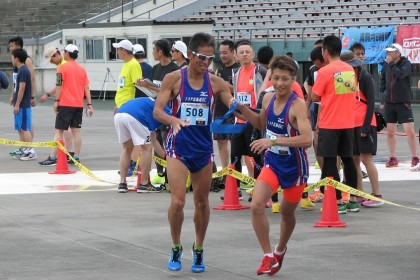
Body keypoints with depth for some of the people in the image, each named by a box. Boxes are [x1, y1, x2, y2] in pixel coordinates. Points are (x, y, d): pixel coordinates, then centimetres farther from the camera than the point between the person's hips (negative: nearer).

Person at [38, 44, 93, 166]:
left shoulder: (63, 68, -7)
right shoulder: (82, 69, 9)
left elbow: (59, 86, -12)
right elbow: (86, 88, 7)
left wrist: (56, 101, -7)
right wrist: (89, 104, 8)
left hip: (66, 104, -5)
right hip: (79, 105, 5)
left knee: (58, 131, -4)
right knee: (76, 131, 8)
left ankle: (52, 158, -7)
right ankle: (76, 157, 7)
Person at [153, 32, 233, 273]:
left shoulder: (216, 83, 0)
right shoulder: (174, 79, -6)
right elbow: (157, 111, -9)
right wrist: (174, 120, -30)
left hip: (204, 148, 3)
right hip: (179, 146, -3)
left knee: (202, 202, 10)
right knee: (177, 201, -12)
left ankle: (199, 251, 27)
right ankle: (176, 249, 8)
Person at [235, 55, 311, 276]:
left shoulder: (297, 105, -22)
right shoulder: (268, 99, -2)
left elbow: (307, 139, -34)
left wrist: (274, 141, -40)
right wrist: (242, 109, 4)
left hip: (294, 166, -4)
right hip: (272, 162, 4)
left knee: (287, 213, 15)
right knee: (256, 205, -17)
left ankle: (280, 250, 44)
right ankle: (269, 257, -5)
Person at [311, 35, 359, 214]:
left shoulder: (325, 71, -12)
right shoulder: (350, 70, 6)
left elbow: (315, 97, -6)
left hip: (329, 125, -6)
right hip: (348, 123, 6)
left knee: (330, 162, -1)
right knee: (348, 159, 13)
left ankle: (338, 202, -3)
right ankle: (353, 201, 16)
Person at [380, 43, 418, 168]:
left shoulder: (406, 63, -6)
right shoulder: (386, 66, 7)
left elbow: (401, 74, -26)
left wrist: (391, 63, -18)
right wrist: (383, 100, 12)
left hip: (403, 102, -5)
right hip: (389, 103, 5)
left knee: (410, 131, -8)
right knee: (390, 132, 7)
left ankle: (415, 158, -1)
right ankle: (393, 158, 16)